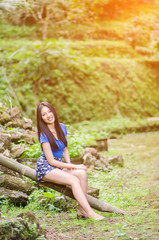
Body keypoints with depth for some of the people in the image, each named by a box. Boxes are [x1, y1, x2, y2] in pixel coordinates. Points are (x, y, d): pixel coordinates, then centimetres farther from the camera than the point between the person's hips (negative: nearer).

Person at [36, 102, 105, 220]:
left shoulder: (62, 127, 5)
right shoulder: (44, 135, -16)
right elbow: (51, 161, -16)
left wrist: (69, 163, -2)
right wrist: (74, 166, -16)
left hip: (59, 165, 6)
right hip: (45, 167, -6)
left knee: (82, 173, -21)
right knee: (74, 180, -28)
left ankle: (81, 210, -20)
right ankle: (90, 213, -30)